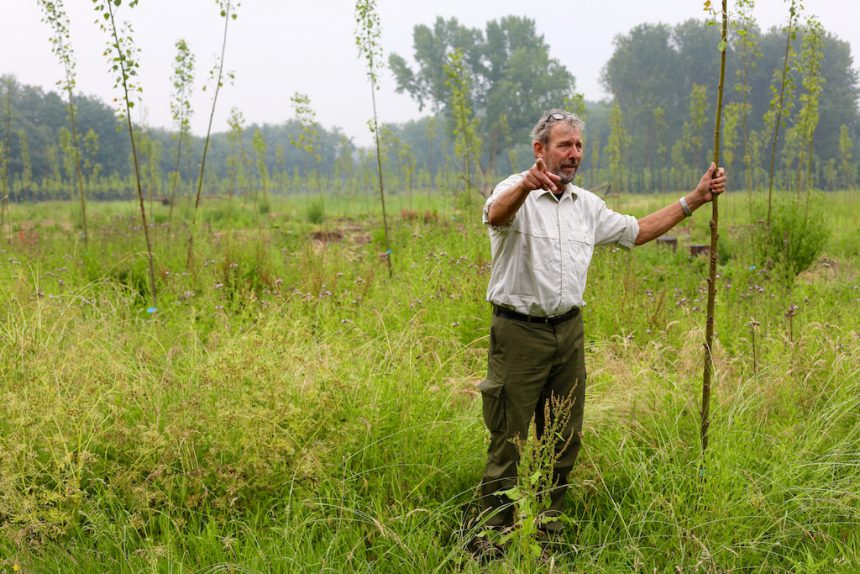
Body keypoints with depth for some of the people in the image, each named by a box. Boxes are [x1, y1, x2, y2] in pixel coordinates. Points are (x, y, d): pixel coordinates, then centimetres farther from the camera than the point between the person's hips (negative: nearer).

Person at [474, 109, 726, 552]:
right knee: (508, 442, -3)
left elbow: (636, 232, 22)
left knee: (564, 440, 13)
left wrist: (695, 199, 16)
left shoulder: (587, 205, 13)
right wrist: (526, 185, -55)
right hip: (519, 332, -6)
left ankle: (548, 527, 28)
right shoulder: (516, 193, -9)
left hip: (568, 332, 7)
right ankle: (492, 537, 8)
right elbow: (496, 215, -32)